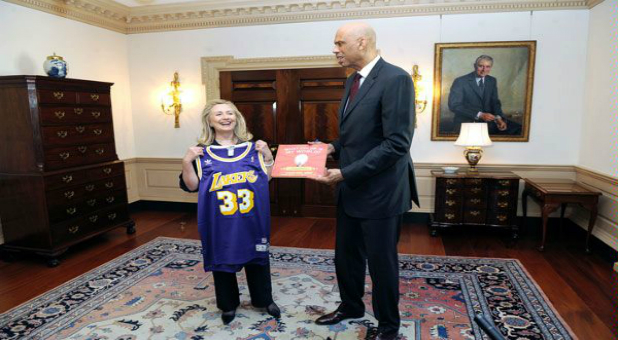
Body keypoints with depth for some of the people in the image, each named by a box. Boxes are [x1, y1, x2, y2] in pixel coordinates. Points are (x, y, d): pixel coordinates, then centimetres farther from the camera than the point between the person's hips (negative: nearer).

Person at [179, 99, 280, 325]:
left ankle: (264, 299, 37)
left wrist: (268, 156, -7)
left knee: (257, 258, 15)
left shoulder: (251, 148, 2)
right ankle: (229, 304, 36)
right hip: (220, 223, -1)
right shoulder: (202, 153, -3)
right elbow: (191, 186, -5)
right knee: (222, 261, 13)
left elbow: (267, 179, 5)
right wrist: (187, 162, -17)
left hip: (252, 220, 1)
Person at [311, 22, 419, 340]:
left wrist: (345, 172, -23)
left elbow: (396, 143, -23)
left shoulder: (395, 79, -17)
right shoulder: (353, 80, 11)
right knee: (345, 254, 20)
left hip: (379, 191, -8)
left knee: (381, 261, 9)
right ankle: (350, 306, 44)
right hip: (351, 189, 8)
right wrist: (334, 147, 0)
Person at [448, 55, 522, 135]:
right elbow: (454, 105, -14)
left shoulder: (492, 81, 12)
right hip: (467, 123, -6)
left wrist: (498, 118, -9)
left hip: (488, 121, 6)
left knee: (518, 129, -9)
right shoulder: (460, 81, -6)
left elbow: (495, 102, 14)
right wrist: (479, 115, -21)